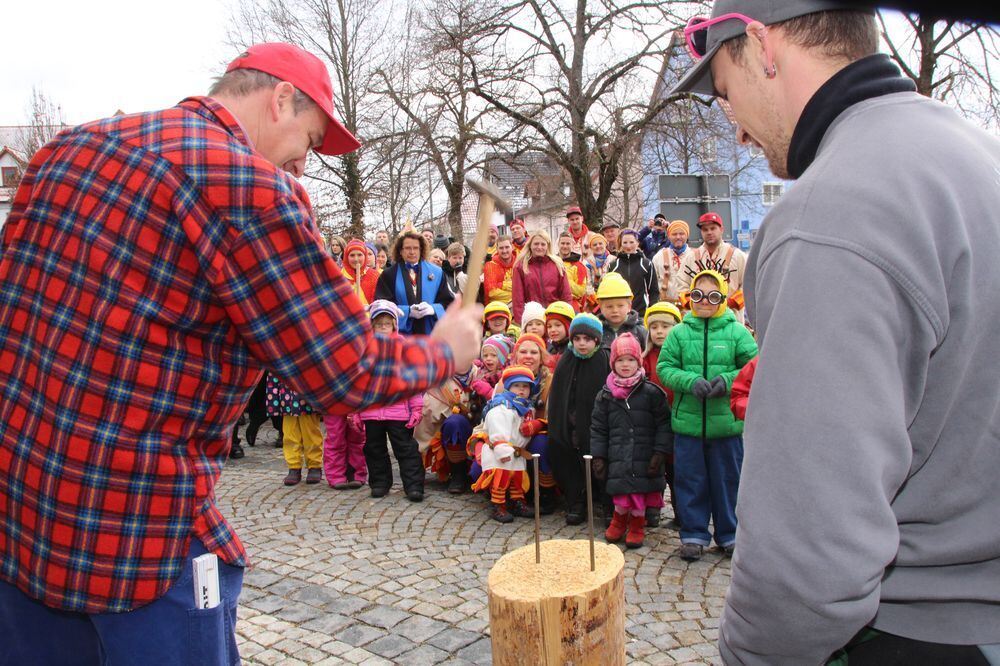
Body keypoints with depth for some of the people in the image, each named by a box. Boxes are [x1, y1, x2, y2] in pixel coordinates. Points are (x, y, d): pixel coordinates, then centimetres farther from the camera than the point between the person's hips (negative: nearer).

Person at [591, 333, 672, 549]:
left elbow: (663, 425, -1)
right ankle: (619, 518, 32)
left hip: (644, 457, -1)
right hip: (618, 458, 1)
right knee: (621, 496, 0)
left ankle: (637, 523, 32)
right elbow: (598, 429, 9)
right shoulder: (605, 395, 6)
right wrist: (598, 456, 4)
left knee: (640, 491, 5)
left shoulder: (651, 392, -1)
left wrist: (660, 452, -8)